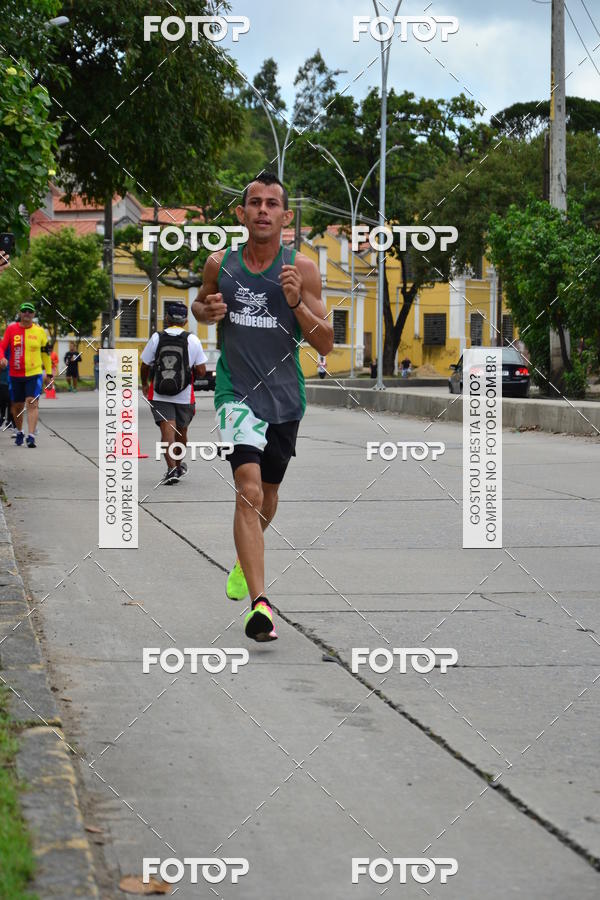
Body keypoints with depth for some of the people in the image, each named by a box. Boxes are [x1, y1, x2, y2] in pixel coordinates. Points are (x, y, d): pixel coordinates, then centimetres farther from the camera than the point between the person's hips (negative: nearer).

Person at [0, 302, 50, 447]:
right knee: (17, 406, 10)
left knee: (32, 404, -16)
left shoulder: (40, 331, 4)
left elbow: (45, 352, 13)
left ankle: (31, 436, -21)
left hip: (34, 374, -1)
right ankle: (19, 432, 33)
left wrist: (48, 372, 14)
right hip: (15, 374, 1)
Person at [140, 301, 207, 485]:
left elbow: (145, 366, 3)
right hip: (184, 396, 1)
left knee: (167, 430, -7)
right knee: (181, 430, 18)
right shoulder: (193, 340, -5)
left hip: (159, 396, -1)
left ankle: (172, 468, -24)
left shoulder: (157, 338, -4)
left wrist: (144, 384, 22)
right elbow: (201, 371, -5)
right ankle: (179, 465, 38)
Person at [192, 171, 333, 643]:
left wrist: (297, 303, -21)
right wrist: (208, 310, -5)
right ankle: (260, 604, -26)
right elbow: (199, 304, 19)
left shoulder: (303, 268, -5)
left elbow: (326, 345, -5)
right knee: (249, 490, -21)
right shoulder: (220, 263, -2)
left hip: (284, 395, 2)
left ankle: (246, 559, 52)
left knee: (268, 492, 20)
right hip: (237, 391, -2)